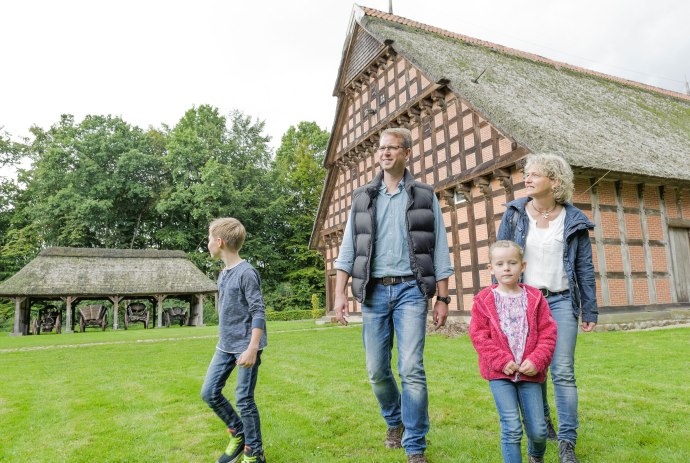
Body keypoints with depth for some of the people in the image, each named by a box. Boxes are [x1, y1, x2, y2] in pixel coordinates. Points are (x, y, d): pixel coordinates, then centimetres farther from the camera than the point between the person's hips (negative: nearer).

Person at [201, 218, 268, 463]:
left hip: (245, 347, -8)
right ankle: (238, 434, 29)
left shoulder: (246, 273, -17)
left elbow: (258, 312, -19)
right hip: (225, 346, 8)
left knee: (244, 400, -1)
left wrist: (252, 348, -24)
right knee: (209, 392, 10)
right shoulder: (223, 273, 9)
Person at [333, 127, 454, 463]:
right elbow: (348, 250, 7)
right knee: (377, 371, 9)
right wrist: (340, 293, -1)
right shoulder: (363, 198, 11)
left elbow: (440, 252, 5)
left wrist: (442, 299, 0)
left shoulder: (425, 197, 6)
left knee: (412, 370, -8)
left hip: (410, 289, -2)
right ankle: (394, 422, 37)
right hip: (374, 291, 2)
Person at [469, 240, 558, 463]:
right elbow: (478, 335, -5)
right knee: (512, 428, -5)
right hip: (499, 372, -2)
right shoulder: (484, 300, -3)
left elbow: (548, 333, 1)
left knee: (538, 429, 9)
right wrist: (501, 360, -13)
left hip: (529, 372, 2)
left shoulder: (535, 298, 2)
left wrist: (537, 361, -12)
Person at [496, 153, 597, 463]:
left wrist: (590, 310, 4)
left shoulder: (573, 220, 2)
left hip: (561, 301, -1)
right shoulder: (514, 214, 2)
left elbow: (585, 268, 5)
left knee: (563, 372, -4)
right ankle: (541, 426, 29)